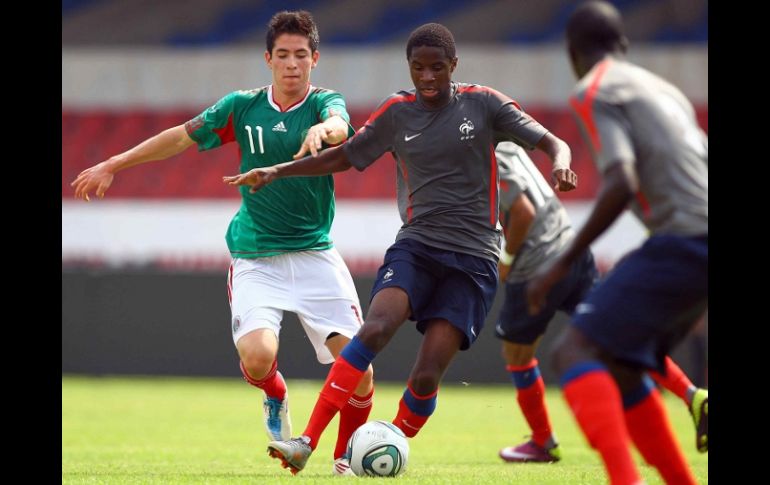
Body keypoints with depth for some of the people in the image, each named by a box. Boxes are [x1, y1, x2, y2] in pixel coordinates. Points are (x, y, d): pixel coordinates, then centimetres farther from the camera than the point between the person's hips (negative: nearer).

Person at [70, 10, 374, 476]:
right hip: (256, 259, 0)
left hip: (315, 256, 0)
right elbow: (182, 137, 13)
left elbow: (339, 126, -27)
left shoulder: (325, 102, -3)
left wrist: (322, 130, -51)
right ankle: (276, 394, 16)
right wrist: (112, 166, 15)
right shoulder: (242, 107, 3)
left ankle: (345, 456, 13)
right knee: (257, 358, -23)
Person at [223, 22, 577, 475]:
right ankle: (306, 443, -28)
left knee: (427, 377, -12)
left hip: (474, 258, -1)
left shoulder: (483, 104, 1)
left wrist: (561, 165, -24)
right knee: (375, 328, -26)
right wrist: (277, 171, 10)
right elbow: (343, 156, 18)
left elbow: (552, 143, -1)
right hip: (417, 245, 1)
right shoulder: (397, 112, 7)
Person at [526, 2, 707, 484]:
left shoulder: (594, 92, 1)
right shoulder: (664, 89, 25)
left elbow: (621, 184, -13)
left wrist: (564, 264, -9)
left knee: (576, 351, -15)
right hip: (700, 241, 8)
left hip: (683, 240, -8)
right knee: (618, 368, 18)